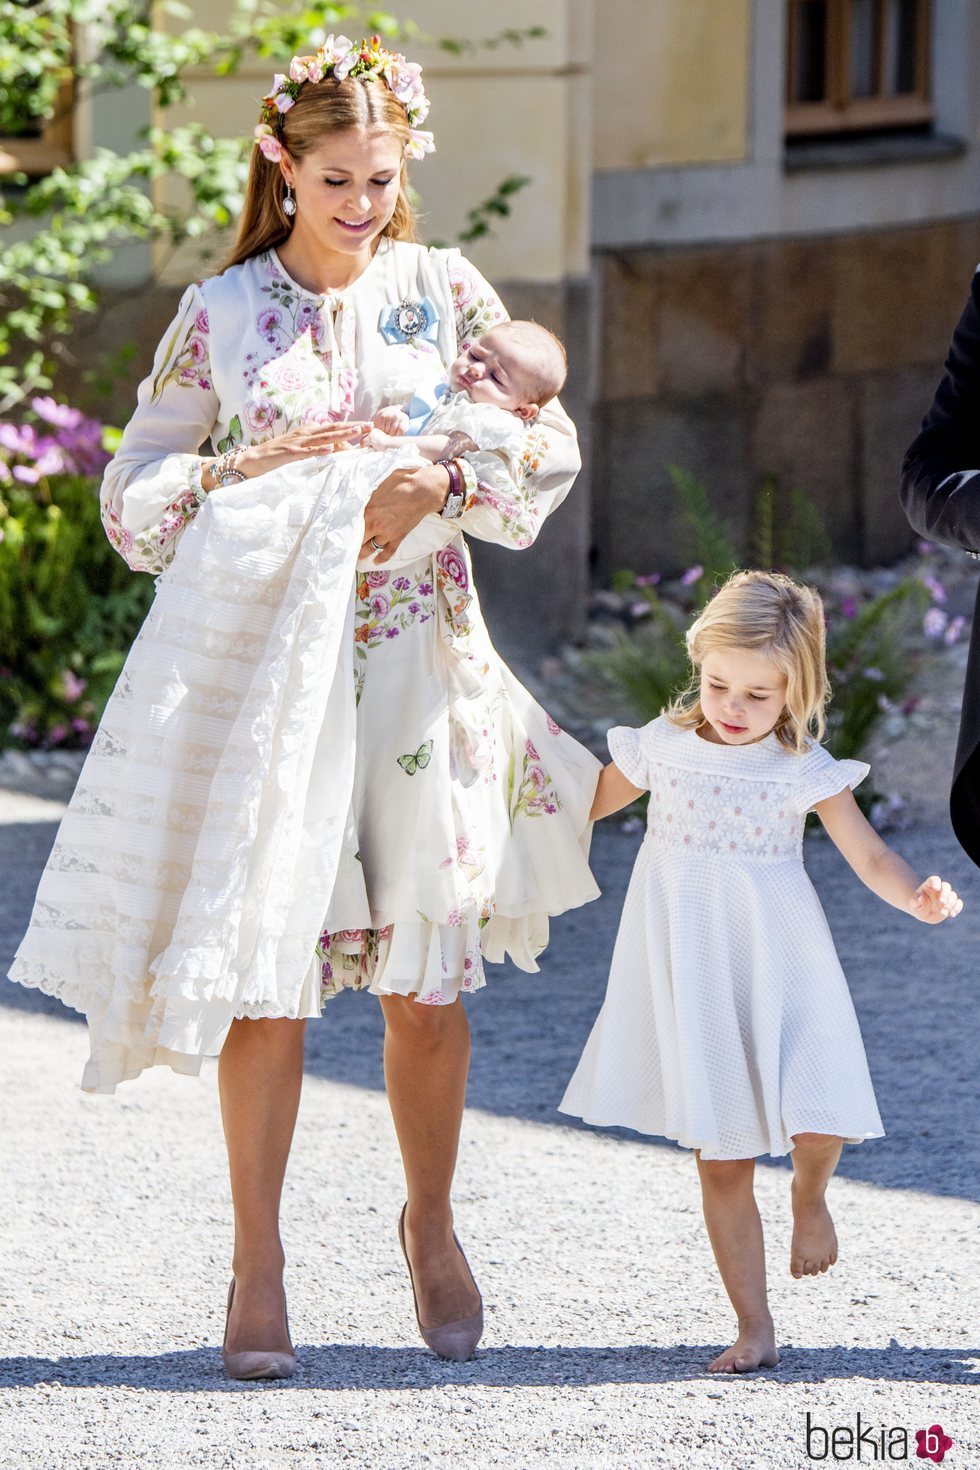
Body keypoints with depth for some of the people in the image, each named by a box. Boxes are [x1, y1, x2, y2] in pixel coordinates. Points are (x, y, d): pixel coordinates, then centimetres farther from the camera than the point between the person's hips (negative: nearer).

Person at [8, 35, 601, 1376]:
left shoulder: (445, 292, 8)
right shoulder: (221, 313, 5)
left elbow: (549, 448, 8)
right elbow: (133, 495, 7)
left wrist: (442, 483, -10)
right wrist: (257, 468, -10)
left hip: (420, 663, 1)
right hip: (261, 659, -1)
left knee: (426, 979, 3)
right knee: (266, 970, -5)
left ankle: (432, 1225, 25)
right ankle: (258, 1265, 4)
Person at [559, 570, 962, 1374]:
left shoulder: (807, 770, -3)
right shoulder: (663, 747, 1)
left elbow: (872, 857, -3)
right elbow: (585, 805, 17)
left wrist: (918, 896, -21)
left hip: (779, 969, -1)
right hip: (694, 973, 1)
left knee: (818, 1122, -17)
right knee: (721, 1160, 2)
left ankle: (809, 1196, 21)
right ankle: (755, 1329, 10)